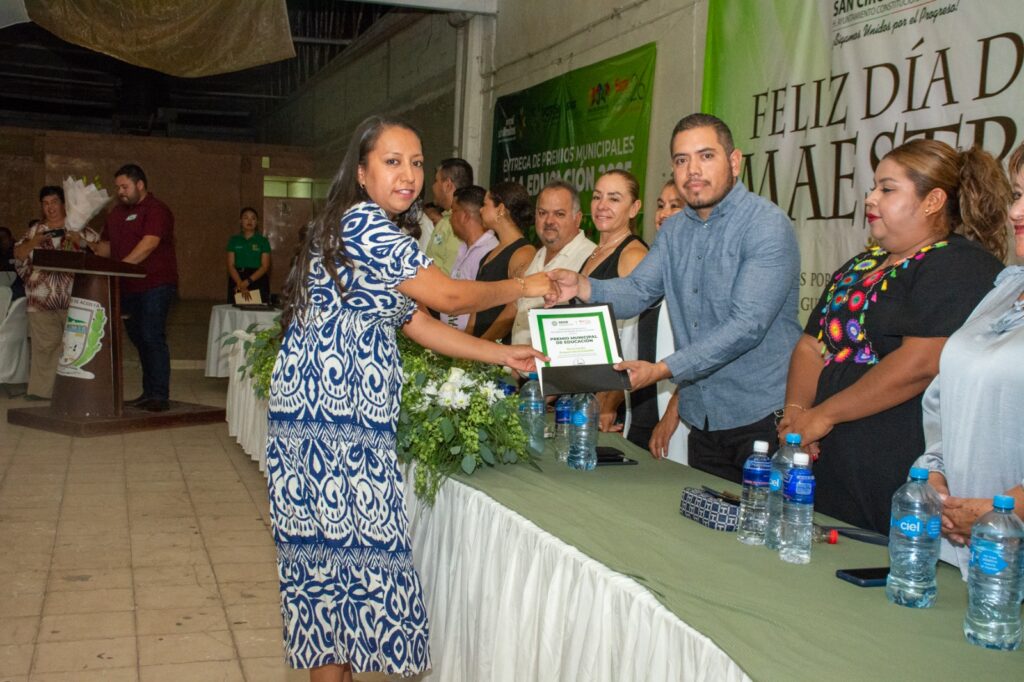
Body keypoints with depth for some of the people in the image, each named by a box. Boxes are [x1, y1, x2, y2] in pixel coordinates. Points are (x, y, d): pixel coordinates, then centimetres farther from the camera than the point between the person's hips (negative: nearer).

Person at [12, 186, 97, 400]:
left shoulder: (79, 226, 9)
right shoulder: (35, 231, 17)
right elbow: (18, 255, 9)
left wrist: (77, 239, -14)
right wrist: (36, 241, -8)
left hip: (73, 297, -2)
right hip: (42, 299, 2)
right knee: (44, 345, 1)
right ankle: (41, 389, 5)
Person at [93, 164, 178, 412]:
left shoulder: (156, 209, -9)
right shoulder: (117, 212, 19)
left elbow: (149, 243, -22)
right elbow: (106, 244, 21)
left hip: (155, 284, -8)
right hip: (128, 287, 8)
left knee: (152, 338, -11)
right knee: (138, 338, 10)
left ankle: (160, 396, -8)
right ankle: (148, 393, 17)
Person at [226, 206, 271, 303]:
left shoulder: (263, 241, 6)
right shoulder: (234, 240, 10)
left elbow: (265, 266, -2)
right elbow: (231, 265, 1)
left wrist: (247, 281, -16)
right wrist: (241, 286, -14)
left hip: (258, 280, -1)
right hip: (237, 279, 1)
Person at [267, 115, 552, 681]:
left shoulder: (377, 233, 20)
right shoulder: (363, 222, -11)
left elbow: (419, 326, 18)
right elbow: (449, 297, -10)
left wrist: (504, 355, 15)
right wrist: (522, 287, 4)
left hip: (352, 417, 9)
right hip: (328, 417, -9)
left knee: (333, 546, 13)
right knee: (345, 546, -3)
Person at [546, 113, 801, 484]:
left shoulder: (768, 225, -15)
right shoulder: (675, 230, 10)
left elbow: (747, 325, -24)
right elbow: (636, 292, 5)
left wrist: (663, 369, -29)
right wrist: (581, 287, -16)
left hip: (764, 416, -7)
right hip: (703, 418, 7)